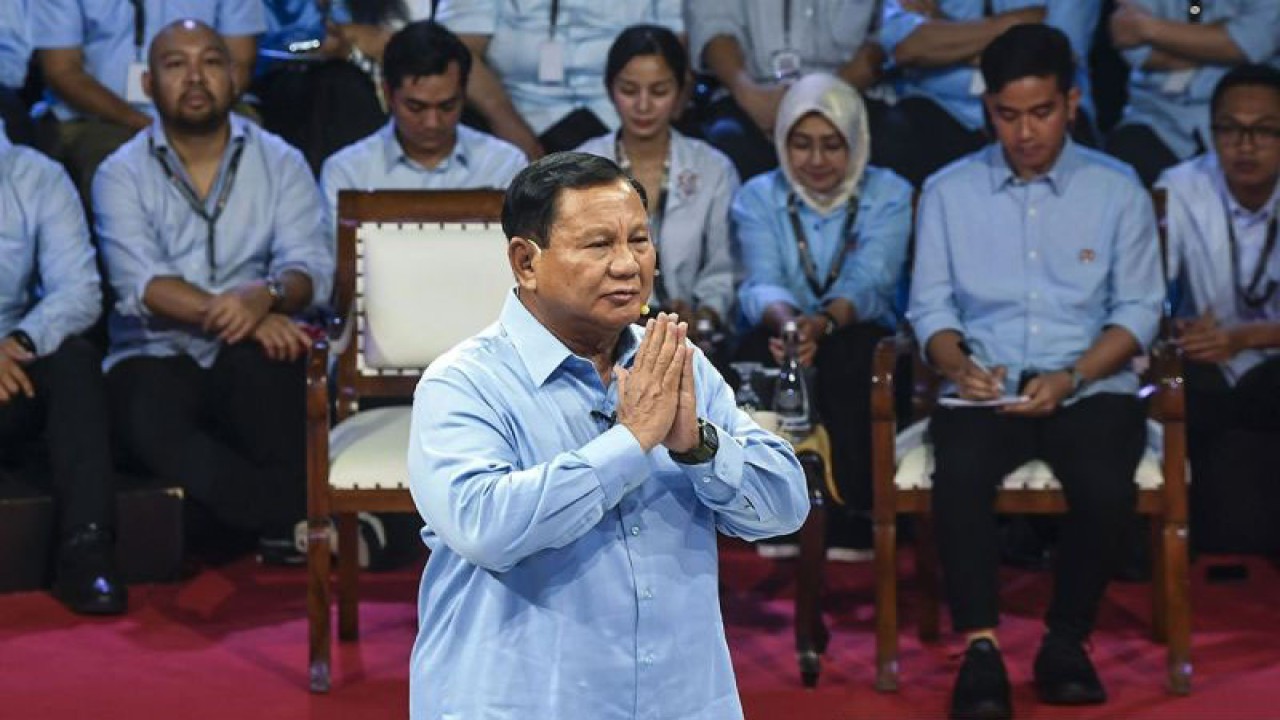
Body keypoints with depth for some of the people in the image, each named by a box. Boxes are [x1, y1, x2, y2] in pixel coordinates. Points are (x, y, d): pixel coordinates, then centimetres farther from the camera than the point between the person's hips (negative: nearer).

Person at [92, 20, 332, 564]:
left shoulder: (280, 163, 9)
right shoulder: (121, 175, 5)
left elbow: (312, 267, -4)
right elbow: (139, 282, -11)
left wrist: (267, 294, -29)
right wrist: (228, 313, -27)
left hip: (250, 360, 1)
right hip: (157, 356, -1)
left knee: (260, 360, -36)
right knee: (146, 416, -35)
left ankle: (290, 517, -22)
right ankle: (297, 519, -28)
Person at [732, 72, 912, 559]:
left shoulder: (889, 196, 1)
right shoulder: (757, 198, 5)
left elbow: (870, 282, -17)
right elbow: (761, 282, -13)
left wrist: (823, 322, -40)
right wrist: (786, 320, -39)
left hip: (861, 341, -1)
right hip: (781, 337, 1)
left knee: (848, 354, -36)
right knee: (767, 347, -35)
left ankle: (855, 517, -33)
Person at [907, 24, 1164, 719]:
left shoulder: (1117, 189, 5)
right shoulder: (948, 192, 8)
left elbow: (1138, 309, 2)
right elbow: (930, 305, 6)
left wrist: (1072, 379, -13)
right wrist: (959, 365, -16)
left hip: (1090, 385, 0)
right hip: (986, 387, 1)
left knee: (1104, 483, -32)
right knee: (959, 473, -33)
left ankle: (1067, 640, -11)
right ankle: (979, 648, -25)